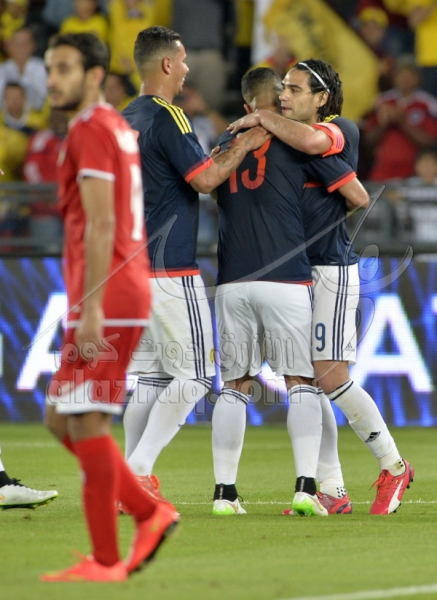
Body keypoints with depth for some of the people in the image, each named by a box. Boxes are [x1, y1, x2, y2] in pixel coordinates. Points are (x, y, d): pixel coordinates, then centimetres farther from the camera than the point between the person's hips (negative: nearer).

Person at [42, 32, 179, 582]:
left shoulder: (91, 130, -10)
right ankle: (150, 513, 13)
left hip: (105, 303, -10)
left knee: (86, 422, -7)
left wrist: (91, 307, -22)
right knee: (61, 418, 13)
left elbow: (101, 225, -19)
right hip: (124, 296, 10)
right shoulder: (117, 128, 20)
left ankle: (105, 560, -4)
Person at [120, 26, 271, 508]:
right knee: (193, 376, -5)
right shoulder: (166, 116, -12)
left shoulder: (126, 120, 16)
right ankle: (137, 470, -14)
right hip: (170, 270, -9)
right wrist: (244, 146, -2)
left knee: (152, 379, 10)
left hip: (135, 266, 9)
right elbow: (205, 179, -15)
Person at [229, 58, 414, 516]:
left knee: (330, 378, -11)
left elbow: (310, 141, -30)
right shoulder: (284, 140, 16)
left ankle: (393, 466, 6)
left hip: (331, 271, -8)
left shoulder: (342, 131, -7)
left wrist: (262, 118, -16)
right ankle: (331, 491, 7)